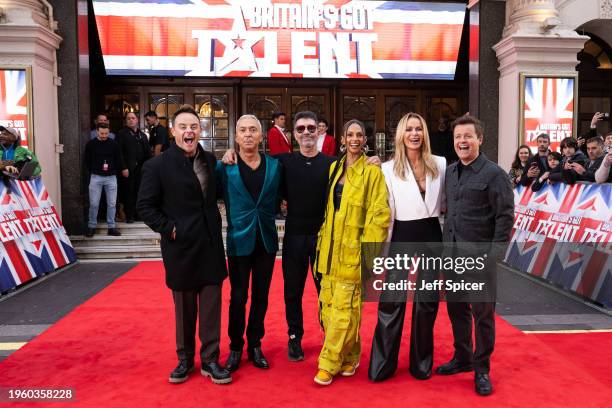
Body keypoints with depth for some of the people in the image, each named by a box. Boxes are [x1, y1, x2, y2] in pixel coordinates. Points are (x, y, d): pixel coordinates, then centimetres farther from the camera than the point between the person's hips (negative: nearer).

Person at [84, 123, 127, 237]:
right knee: (94, 203, 1)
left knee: (112, 203, 4)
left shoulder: (114, 144, 2)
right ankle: (91, 226, 14)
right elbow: (87, 161, 7)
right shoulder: (90, 144, 1)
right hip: (96, 177, -1)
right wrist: (92, 172, 2)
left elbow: (118, 159, 8)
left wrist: (123, 169, -1)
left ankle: (111, 227, 13)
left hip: (111, 177, 1)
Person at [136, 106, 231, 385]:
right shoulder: (157, 166, -7)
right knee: (184, 308, 12)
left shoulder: (210, 160, 5)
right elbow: (145, 206, -5)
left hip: (211, 245, 3)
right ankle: (185, 360, 29)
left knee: (211, 305, 8)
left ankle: (210, 360, 22)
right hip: (180, 247, -3)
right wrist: (169, 229, -12)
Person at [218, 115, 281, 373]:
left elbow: (278, 198, 8)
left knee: (261, 296, 13)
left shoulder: (274, 165, 2)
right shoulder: (225, 167, -5)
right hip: (239, 240, -2)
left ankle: (255, 345, 29)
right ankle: (235, 347, 26)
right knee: (238, 297, 7)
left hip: (267, 240, 3)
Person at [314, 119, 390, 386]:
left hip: (353, 251, -6)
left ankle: (329, 363, 9)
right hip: (330, 249, 6)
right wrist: (322, 241, 13)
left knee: (344, 308, -4)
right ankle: (349, 357, 26)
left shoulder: (372, 172, -4)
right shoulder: (334, 169, 13)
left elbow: (380, 215, -8)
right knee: (328, 306, 9)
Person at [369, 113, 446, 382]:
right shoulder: (389, 169, -5)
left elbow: (446, 201, 13)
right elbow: (386, 212, -4)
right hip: (402, 237, -2)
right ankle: (382, 365, 16)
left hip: (431, 235, 3)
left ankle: (422, 362, 28)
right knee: (391, 302, 2)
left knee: (426, 302, 12)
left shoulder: (440, 164, 2)